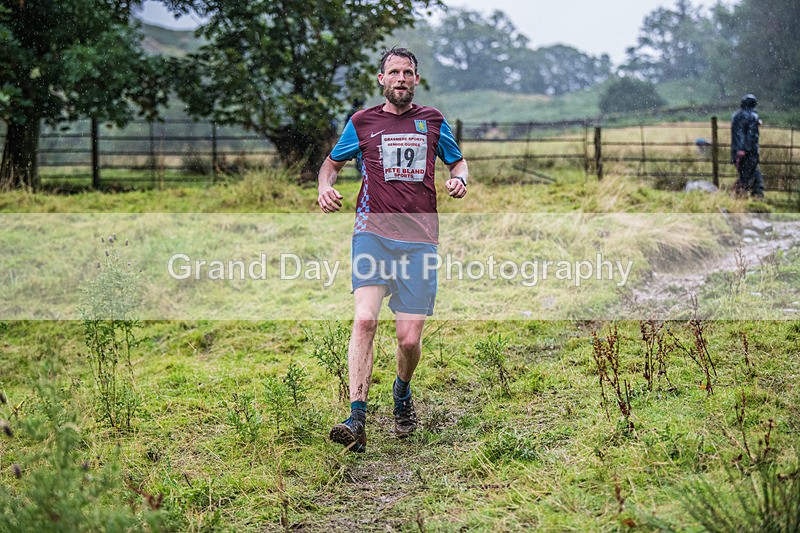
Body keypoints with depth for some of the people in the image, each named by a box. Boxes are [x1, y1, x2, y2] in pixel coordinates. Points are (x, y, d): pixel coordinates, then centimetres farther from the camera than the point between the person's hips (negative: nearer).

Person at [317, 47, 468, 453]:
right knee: (365, 320, -22)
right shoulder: (362, 122, 10)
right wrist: (326, 187, 2)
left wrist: (459, 179, 4)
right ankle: (357, 419, -24)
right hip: (372, 232, -1)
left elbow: (458, 160, 27)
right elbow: (332, 162, 24)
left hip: (419, 239, 1)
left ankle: (402, 392, 31)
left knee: (409, 338, -3)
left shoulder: (432, 121, 14)